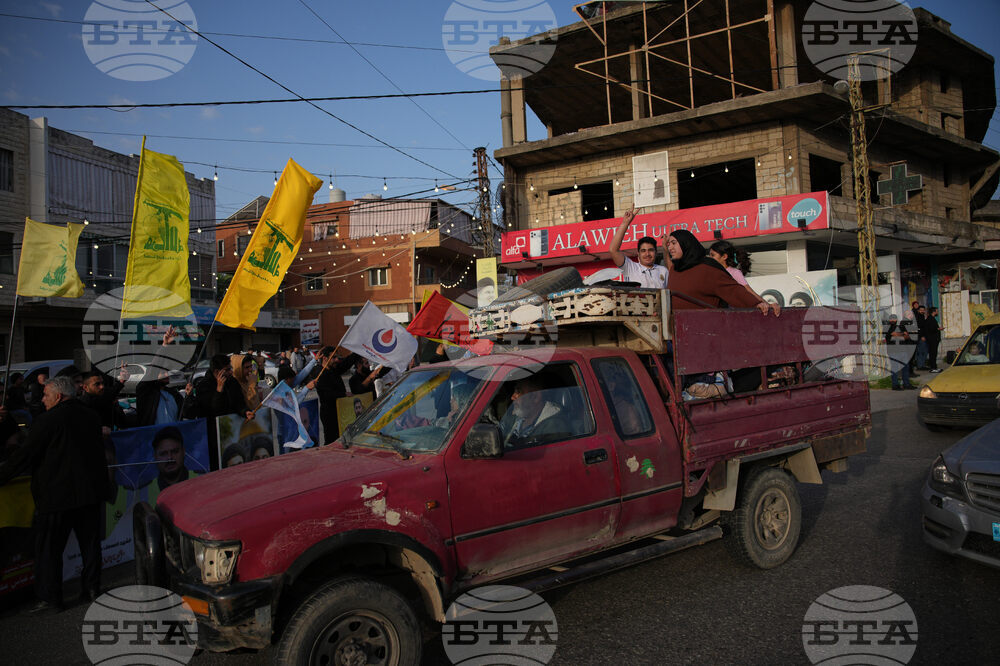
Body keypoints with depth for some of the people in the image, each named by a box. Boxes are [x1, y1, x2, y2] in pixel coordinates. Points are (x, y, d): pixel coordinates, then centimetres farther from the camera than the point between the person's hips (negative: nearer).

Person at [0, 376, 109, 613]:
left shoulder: (47, 420, -13)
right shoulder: (92, 416, 7)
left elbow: (25, 456, -11)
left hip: (57, 494, -6)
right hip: (90, 491, 6)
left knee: (48, 549, 5)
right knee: (90, 543, 14)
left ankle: (49, 599, 9)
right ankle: (91, 589, 22)